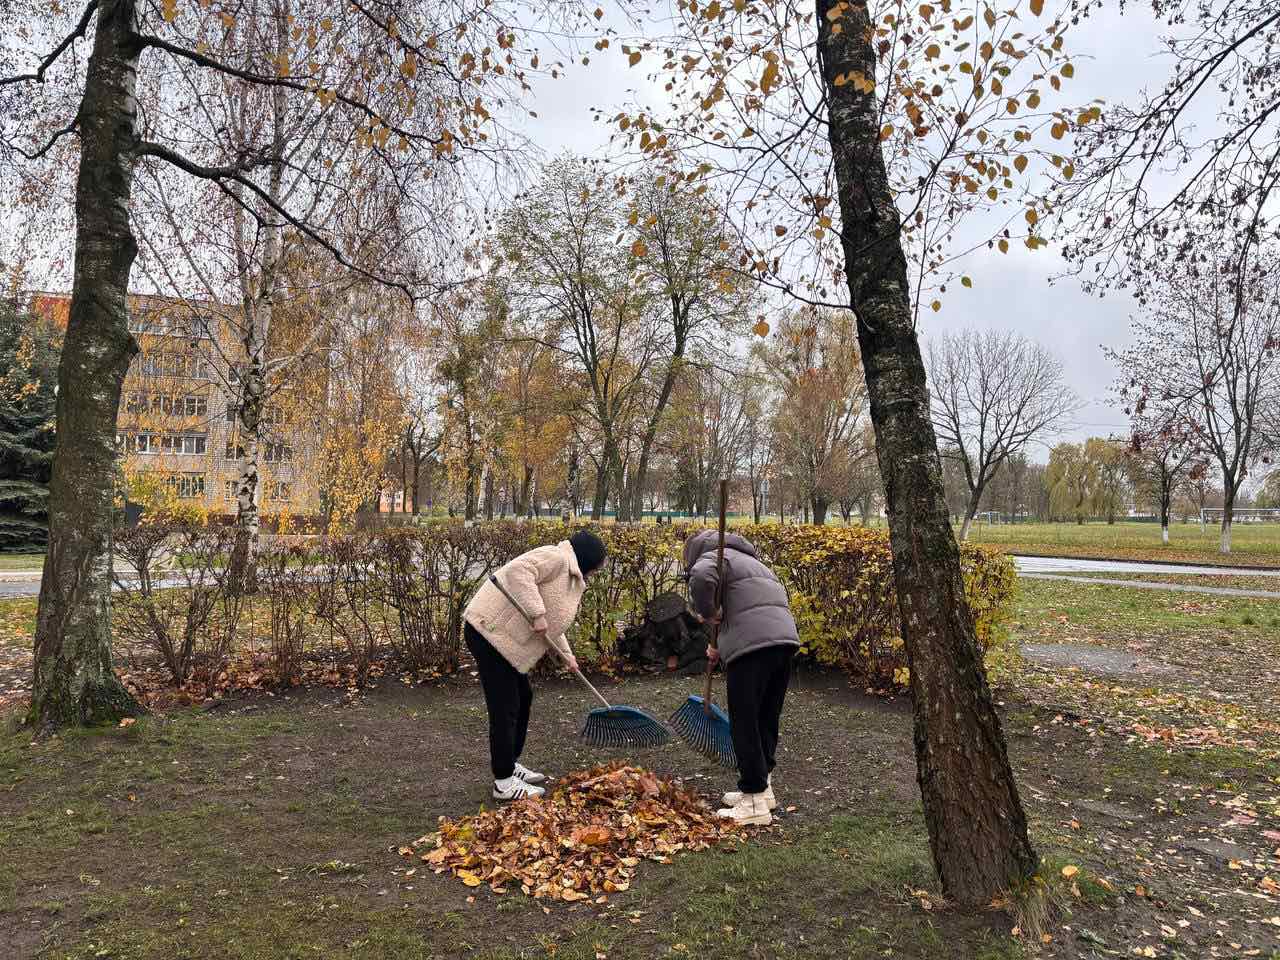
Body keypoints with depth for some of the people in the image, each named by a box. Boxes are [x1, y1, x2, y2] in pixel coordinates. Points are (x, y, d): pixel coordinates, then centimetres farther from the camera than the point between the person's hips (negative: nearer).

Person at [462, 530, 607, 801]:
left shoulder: (569, 577, 19)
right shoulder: (557, 558, -13)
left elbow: (553, 622, 29)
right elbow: (518, 572, -29)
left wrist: (566, 655, 25)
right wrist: (537, 613, -29)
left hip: (504, 636, 11)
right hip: (489, 631, -11)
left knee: (523, 697, 18)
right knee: (505, 707, -5)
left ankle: (511, 764, 30)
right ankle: (504, 783, 4)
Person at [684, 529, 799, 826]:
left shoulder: (712, 557, 5)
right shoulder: (749, 560, 33)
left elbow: (701, 577, -20)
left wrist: (707, 612, -6)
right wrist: (720, 646, 23)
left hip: (753, 645, -9)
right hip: (785, 638, 9)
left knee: (744, 723, -1)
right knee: (767, 719, 18)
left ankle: (755, 803, 2)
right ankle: (762, 785, 28)